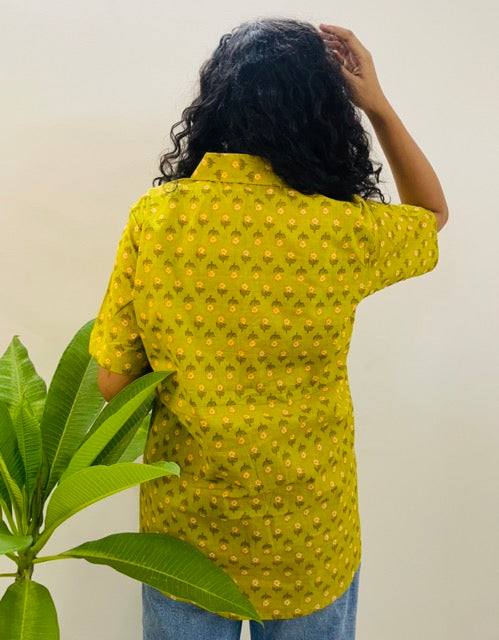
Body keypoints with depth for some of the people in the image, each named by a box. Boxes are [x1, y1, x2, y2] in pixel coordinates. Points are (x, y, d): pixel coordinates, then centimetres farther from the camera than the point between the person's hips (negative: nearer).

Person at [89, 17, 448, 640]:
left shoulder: (153, 218, -16)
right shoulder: (342, 235, -19)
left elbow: (112, 380, -8)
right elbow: (433, 213, 4)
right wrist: (378, 106, -1)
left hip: (182, 534, 1)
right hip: (307, 548, -1)